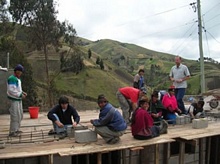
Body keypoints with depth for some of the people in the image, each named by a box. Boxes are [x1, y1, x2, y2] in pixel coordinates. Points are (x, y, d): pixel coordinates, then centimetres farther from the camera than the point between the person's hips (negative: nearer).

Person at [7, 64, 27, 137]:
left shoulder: (18, 79, 14)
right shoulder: (12, 79, -15)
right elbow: (11, 90, -21)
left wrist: (22, 92, 5)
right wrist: (20, 95, -18)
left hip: (18, 100, 10)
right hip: (14, 100, -10)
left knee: (20, 115, 16)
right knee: (15, 116, -6)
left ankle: (16, 129, 28)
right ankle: (12, 132, 3)